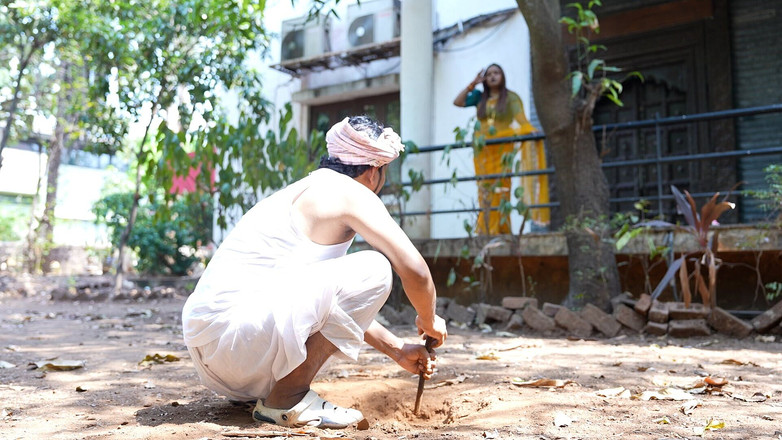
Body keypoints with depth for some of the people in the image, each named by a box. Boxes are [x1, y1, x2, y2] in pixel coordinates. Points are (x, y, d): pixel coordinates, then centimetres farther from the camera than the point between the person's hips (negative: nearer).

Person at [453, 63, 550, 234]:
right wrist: (473, 84, 5)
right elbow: (458, 102, 7)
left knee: (500, 189, -10)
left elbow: (521, 119, -7)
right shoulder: (480, 97, 15)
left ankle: (500, 229, -8)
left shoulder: (511, 97, 4)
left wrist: (531, 130, -26)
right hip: (482, 150, 3)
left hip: (502, 149, -3)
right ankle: (486, 231, 2)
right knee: (485, 191, -1)